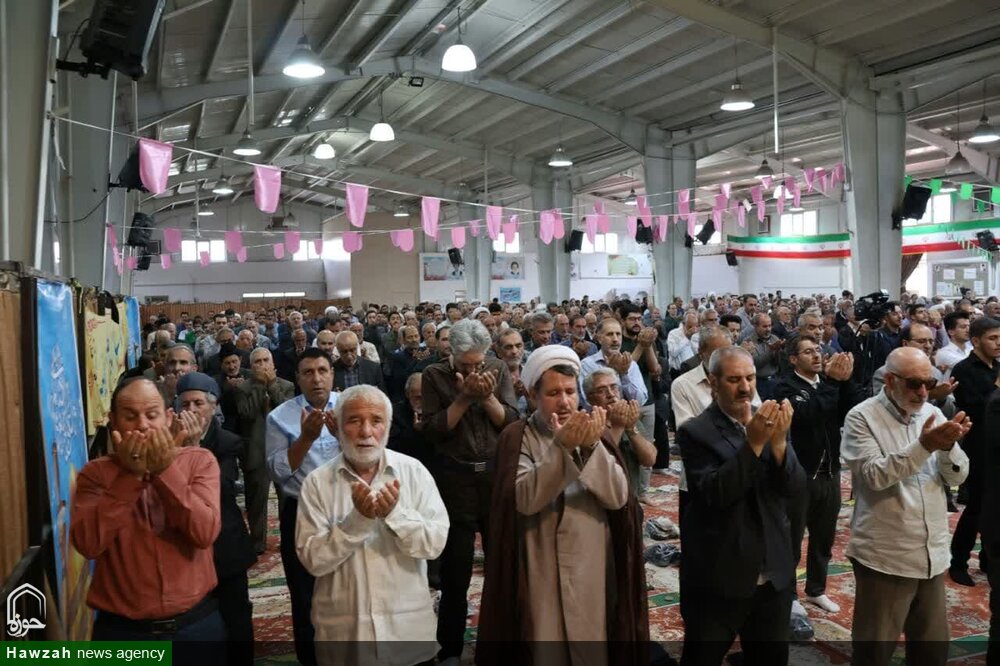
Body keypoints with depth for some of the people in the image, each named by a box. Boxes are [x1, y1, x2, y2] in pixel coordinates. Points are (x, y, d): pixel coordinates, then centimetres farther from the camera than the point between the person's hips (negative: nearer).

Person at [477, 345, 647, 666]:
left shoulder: (592, 433, 5)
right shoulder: (518, 437, -6)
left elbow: (618, 497, -8)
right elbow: (525, 500, -22)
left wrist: (592, 446, -21)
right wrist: (561, 447, -30)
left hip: (593, 569, 3)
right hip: (541, 573, -3)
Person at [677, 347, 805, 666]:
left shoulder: (768, 423, 3)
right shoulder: (695, 432, -11)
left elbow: (795, 487, -5)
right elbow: (714, 494, -22)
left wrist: (778, 441, -22)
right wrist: (753, 443, -29)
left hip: (774, 576, 5)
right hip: (718, 579, -5)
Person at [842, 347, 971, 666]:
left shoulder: (933, 413, 7)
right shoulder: (862, 418, -9)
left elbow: (957, 476, 3)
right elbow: (875, 476, -20)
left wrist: (948, 446, -17)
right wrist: (924, 446, -29)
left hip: (932, 553, 6)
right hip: (885, 557, -6)